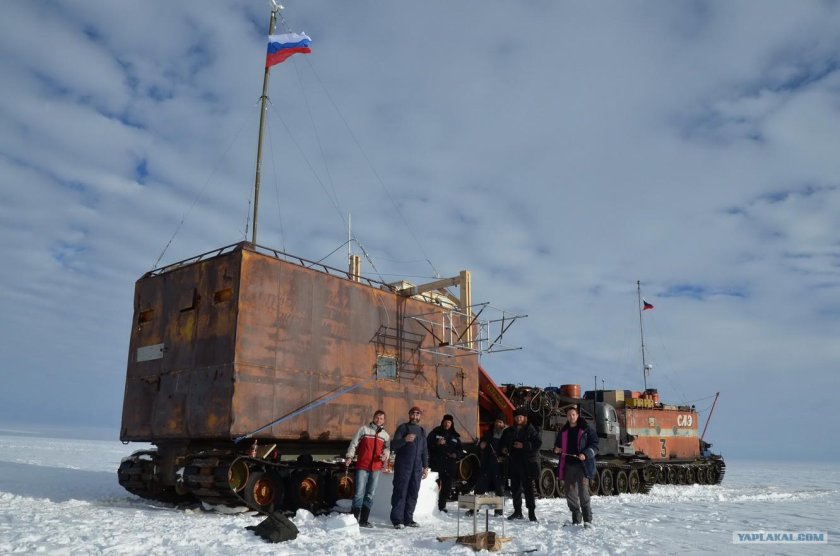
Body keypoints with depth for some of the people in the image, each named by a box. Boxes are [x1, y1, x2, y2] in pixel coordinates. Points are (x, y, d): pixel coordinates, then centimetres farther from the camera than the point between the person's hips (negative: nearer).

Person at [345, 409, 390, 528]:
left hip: (376, 468, 4)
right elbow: (354, 443, 1)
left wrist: (385, 455, -14)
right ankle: (354, 518, -1)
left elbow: (387, 448, 8)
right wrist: (349, 456, -10)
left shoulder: (385, 435, 15)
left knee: (370, 494, 7)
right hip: (362, 466, -4)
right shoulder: (364, 429, 5)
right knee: (359, 493, -7)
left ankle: (364, 520, 13)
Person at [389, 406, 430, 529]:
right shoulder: (403, 428, 2)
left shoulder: (422, 431, 19)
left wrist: (425, 467, 16)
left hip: (417, 467, 5)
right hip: (403, 466, -5)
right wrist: (404, 440, -26)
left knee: (413, 493, 5)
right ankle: (397, 520, -4)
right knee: (400, 492, -6)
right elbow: (393, 445, -7)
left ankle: (408, 519, 12)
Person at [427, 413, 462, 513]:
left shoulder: (455, 436, 14)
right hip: (436, 463, -4)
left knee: (447, 486, 6)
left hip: (449, 465, 4)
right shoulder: (436, 432, 3)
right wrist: (437, 443, -20)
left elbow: (460, 449, 19)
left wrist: (456, 454, -2)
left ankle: (442, 506, 16)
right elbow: (428, 443, -3)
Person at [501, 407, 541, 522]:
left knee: (529, 488, -5)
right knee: (515, 488, 10)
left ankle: (531, 512, 1)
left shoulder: (531, 430, -4)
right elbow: (503, 442, 26)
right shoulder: (509, 431, 12)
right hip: (514, 464, 6)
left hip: (528, 463, -6)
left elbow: (538, 443, -12)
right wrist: (504, 448, 5)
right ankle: (517, 511, 20)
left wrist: (524, 445, -20)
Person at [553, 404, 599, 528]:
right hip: (568, 466, 5)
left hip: (582, 465, -5)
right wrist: (557, 450, 6)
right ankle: (576, 519, 18)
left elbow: (595, 445, -2)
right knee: (570, 494, 8)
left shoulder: (586, 429, 1)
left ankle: (587, 520, -7)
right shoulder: (563, 431, 16)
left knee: (583, 492, -12)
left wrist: (586, 454, -17)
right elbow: (557, 445, 28)